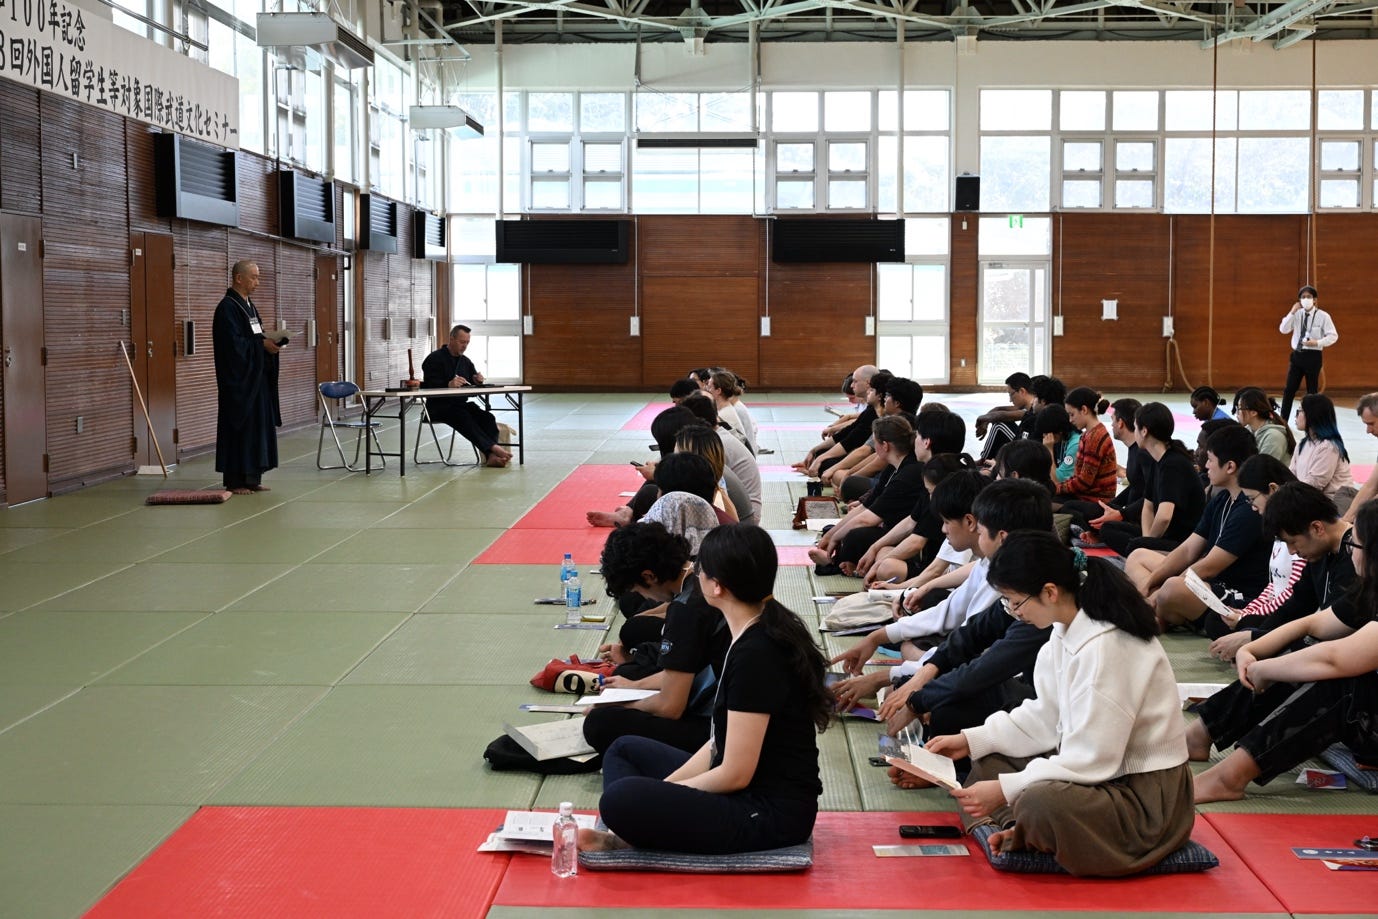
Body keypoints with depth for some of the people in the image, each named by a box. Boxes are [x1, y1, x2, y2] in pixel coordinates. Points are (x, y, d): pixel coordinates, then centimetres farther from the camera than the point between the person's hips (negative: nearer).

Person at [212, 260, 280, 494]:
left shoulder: (248, 306, 15)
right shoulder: (227, 307, -13)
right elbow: (232, 343, -22)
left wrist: (270, 342, 0)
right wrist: (262, 344, -19)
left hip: (255, 378, 9)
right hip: (238, 380, -9)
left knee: (258, 426, 9)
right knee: (239, 427, -5)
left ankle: (252, 478, 14)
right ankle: (235, 481, 0)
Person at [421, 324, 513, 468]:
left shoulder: (466, 361, 19)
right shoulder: (434, 359, -1)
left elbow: (474, 386, 19)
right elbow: (430, 386, -14)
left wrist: (478, 381, -7)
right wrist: (449, 385, -33)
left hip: (461, 404, 6)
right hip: (438, 406, -6)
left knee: (487, 417, -24)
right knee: (464, 417, -36)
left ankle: (491, 456, -41)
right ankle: (492, 447, -46)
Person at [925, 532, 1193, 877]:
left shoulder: (1106, 647, -26)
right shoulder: (1068, 631, 1)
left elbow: (1093, 760, -26)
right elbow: (1046, 719, 11)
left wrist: (1005, 790, -22)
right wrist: (971, 740, 6)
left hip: (1146, 799, -10)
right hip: (1105, 767, 10)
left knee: (1039, 802, -35)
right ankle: (1023, 832, -8)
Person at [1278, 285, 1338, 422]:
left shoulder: (1323, 316, -7)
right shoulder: (1297, 314, 2)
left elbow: (1333, 336, -6)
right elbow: (1283, 329, -6)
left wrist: (1318, 343, -21)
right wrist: (1292, 312, -15)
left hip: (1313, 356, -3)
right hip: (1297, 354, 3)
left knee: (1312, 390, 7)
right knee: (1289, 389, 2)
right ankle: (1283, 420, 8)